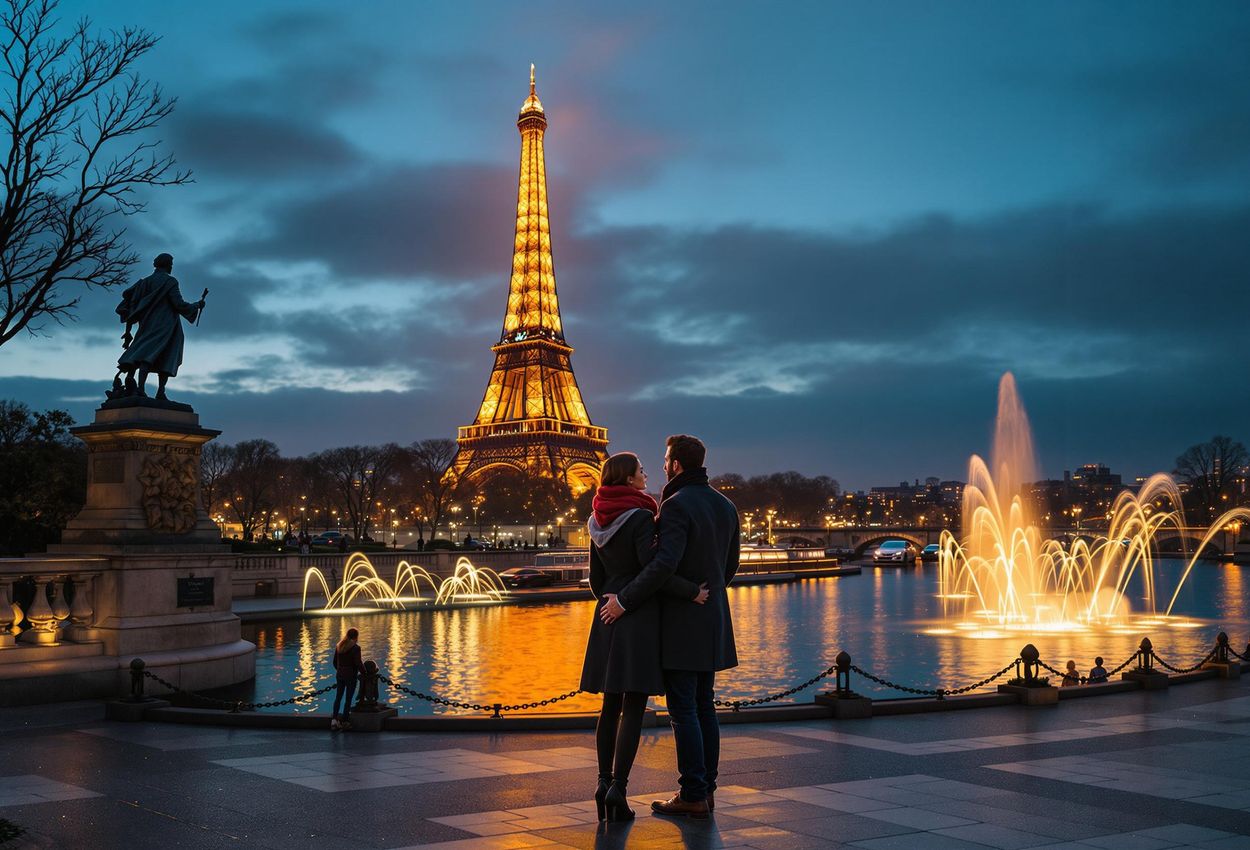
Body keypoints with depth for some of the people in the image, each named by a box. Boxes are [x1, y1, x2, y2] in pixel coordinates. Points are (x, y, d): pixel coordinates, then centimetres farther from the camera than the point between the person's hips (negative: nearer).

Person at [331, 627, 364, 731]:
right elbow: (358, 663, -16)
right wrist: (364, 672, -1)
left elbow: (335, 662, 11)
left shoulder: (339, 646, 5)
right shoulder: (355, 647, -14)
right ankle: (344, 721, 7)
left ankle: (334, 719, 3)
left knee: (338, 697, 12)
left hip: (339, 675, 6)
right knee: (348, 699, 3)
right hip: (351, 676, -5)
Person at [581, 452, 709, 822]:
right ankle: (618, 788, -10)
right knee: (633, 706, -5)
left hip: (610, 615, 7)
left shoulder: (599, 522, 11)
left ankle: (605, 781, 9)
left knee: (611, 704, 12)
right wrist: (691, 592, -13)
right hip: (640, 615, -7)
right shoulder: (640, 516, -12)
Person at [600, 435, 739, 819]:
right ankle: (705, 790, 16)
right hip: (713, 621, 8)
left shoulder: (676, 506, -16)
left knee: (683, 710, -3)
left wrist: (625, 599, -20)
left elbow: (665, 563, -28)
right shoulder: (725, 506, 10)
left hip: (680, 624, -8)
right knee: (703, 707, 13)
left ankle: (693, 796, -1)